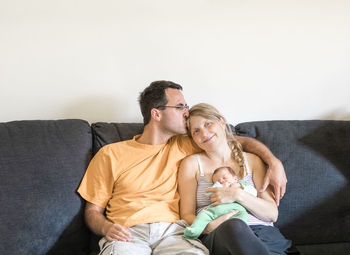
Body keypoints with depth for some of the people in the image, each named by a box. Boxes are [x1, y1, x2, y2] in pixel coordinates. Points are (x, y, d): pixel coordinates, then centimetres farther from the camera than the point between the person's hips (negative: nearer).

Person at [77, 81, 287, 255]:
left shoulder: (183, 146, 18)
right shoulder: (110, 155, 11)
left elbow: (239, 141, 25)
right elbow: (93, 210, 14)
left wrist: (274, 162, 9)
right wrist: (106, 228, -9)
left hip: (173, 231, 3)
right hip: (128, 233, -2)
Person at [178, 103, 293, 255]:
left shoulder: (252, 160, 17)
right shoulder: (192, 164, 13)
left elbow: (272, 214, 9)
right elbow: (187, 216, 6)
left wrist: (238, 194, -8)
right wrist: (210, 227, -18)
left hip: (262, 235, 1)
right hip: (216, 237, -1)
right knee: (234, 226, -38)